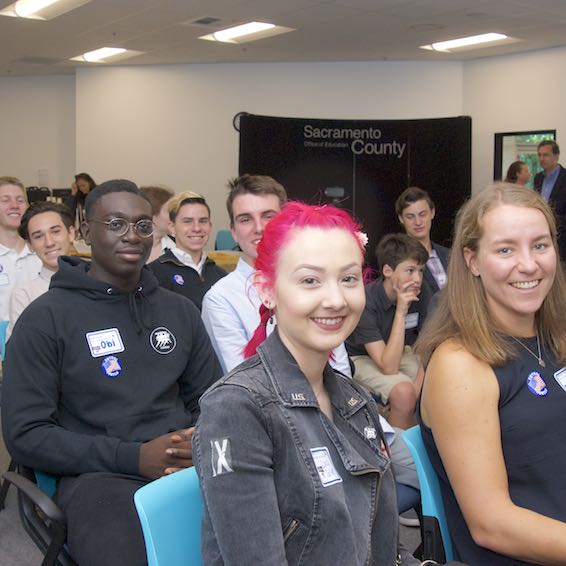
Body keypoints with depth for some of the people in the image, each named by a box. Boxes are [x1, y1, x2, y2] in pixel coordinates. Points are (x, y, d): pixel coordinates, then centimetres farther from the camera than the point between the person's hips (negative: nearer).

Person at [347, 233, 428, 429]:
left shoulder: (419, 296, -12)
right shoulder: (366, 302, -29)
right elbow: (388, 367, -33)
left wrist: (418, 385, -22)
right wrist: (401, 312, -37)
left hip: (400, 353, 6)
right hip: (361, 358, -5)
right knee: (403, 392, -32)